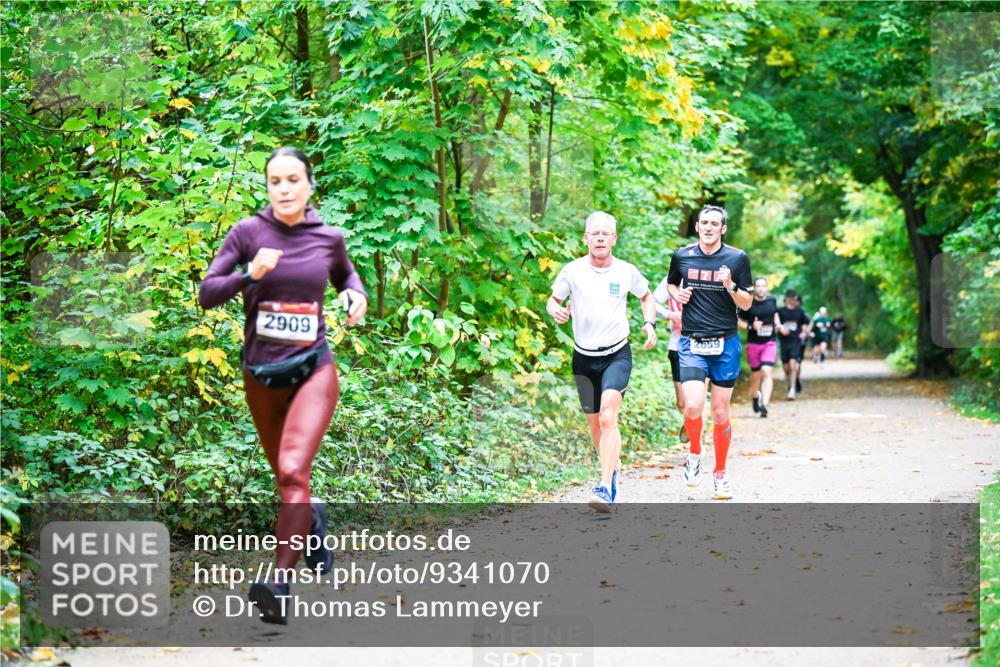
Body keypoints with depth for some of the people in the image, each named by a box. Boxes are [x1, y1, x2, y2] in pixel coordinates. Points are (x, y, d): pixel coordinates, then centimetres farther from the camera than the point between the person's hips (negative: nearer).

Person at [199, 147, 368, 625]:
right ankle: (311, 520, 52)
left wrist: (357, 295, 0)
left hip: (313, 369, -2)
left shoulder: (329, 238, 0)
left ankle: (279, 584, -30)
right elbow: (206, 294, -8)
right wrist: (250, 274, -25)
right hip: (261, 374, 2)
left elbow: (345, 274, 22)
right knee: (285, 478, 18)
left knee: (293, 471, -23)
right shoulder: (248, 232, -6)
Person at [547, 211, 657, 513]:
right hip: (584, 357, 2)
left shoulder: (626, 272, -3)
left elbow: (646, 296, 17)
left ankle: (606, 489, -28)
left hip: (617, 354, -2)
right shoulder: (573, 271, -5)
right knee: (595, 425, 12)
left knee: (608, 417, -22)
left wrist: (650, 324, -1)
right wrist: (556, 311, -16)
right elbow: (553, 299, 8)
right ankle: (613, 468, 41)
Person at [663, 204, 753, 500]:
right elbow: (671, 284, 24)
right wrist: (677, 294, 1)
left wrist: (731, 287, -17)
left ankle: (721, 473, 21)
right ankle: (695, 454, 12)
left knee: (720, 413, 4)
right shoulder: (682, 256, 4)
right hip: (692, 345, 0)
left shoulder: (737, 258, 0)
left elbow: (746, 304, 2)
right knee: (693, 406, -17)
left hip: (726, 344, 0)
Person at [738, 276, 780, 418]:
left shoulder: (772, 301, 5)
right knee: (756, 374, 9)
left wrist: (778, 325, 7)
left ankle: (764, 405, -24)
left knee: (766, 371, -16)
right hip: (753, 343, -1)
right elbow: (739, 322, 0)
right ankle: (755, 397, 39)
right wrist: (751, 326, -17)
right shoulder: (748, 304, -5)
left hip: (769, 343, 1)